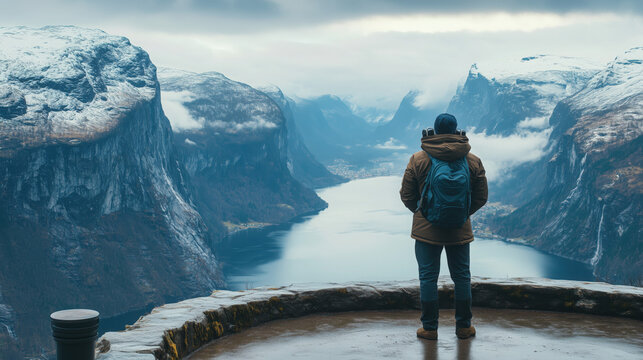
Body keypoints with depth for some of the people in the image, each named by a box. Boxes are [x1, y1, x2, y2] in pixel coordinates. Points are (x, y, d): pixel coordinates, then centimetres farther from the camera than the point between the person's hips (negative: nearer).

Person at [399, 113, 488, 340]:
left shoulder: (418, 159, -8)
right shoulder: (473, 161, -3)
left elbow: (406, 195, -2)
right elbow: (481, 197, 4)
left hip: (426, 229, -1)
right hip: (460, 230, 2)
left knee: (428, 277, 7)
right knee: (462, 276, 13)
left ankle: (429, 328, 12)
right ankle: (464, 327, 20)